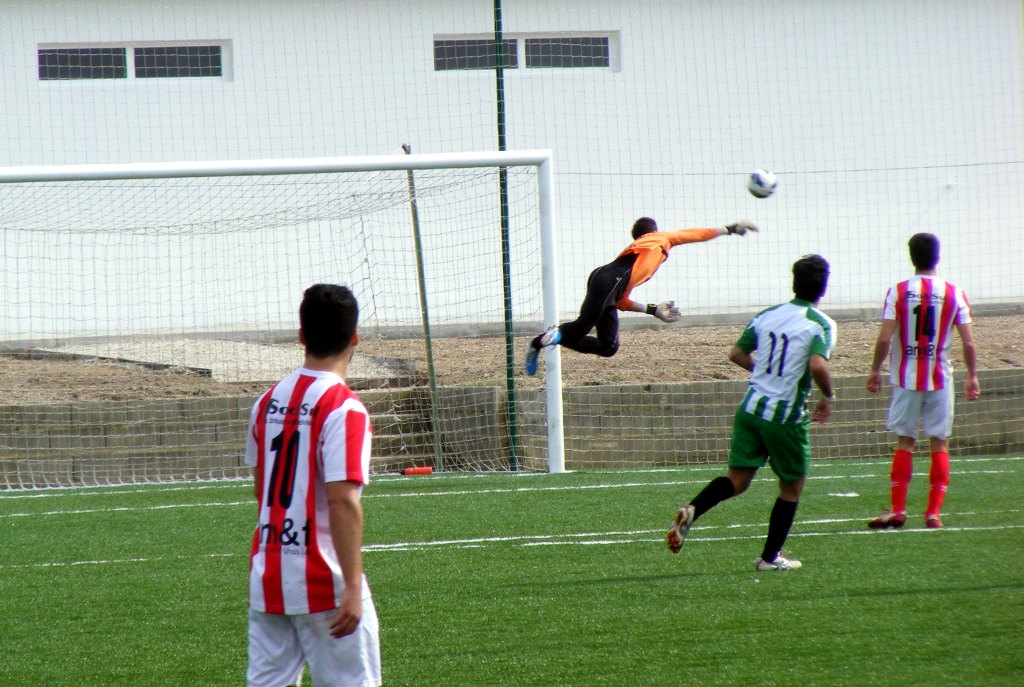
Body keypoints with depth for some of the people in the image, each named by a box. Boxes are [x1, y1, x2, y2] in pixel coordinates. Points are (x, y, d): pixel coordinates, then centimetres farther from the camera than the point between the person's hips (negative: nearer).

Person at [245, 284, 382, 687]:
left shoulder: (268, 402, 8)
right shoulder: (344, 409, -13)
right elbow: (342, 500, -22)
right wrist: (353, 586, -23)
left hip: (266, 576, 6)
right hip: (324, 581, -6)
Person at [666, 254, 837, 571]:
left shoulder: (767, 315, 9)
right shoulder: (821, 324, -9)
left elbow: (737, 354, 14)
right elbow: (818, 365, -25)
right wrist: (829, 396, -7)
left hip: (750, 406, 5)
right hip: (786, 416, -5)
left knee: (737, 479, 7)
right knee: (792, 486, 13)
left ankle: (692, 510, -20)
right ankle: (770, 557, 15)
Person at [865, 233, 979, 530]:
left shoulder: (898, 292, -5)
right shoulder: (954, 293, -3)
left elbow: (884, 339, -9)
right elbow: (968, 342, -3)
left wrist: (875, 370, 5)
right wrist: (972, 376, 9)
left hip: (906, 379, 0)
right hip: (940, 380, 0)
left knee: (904, 442, 9)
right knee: (940, 443, 6)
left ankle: (898, 510, 6)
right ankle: (934, 512, 3)